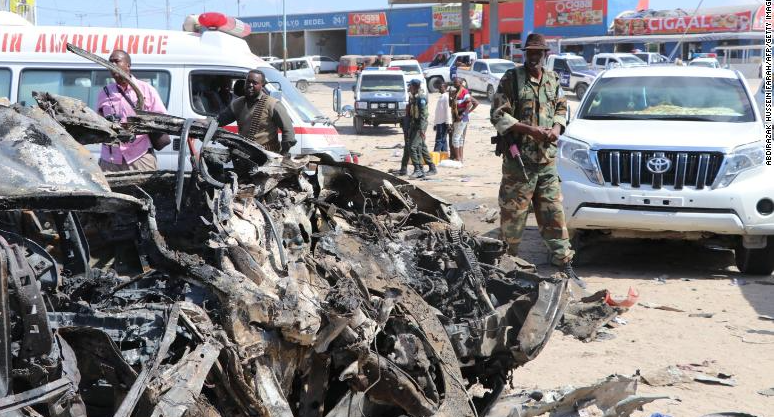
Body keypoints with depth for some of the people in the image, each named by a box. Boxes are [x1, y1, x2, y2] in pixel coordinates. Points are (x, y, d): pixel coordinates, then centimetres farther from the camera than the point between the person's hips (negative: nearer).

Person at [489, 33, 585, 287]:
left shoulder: (553, 80, 12)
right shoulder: (511, 79, -3)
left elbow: (561, 109, 23)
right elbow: (498, 115, -8)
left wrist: (557, 128, 0)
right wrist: (531, 130, -16)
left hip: (547, 159, 4)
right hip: (518, 159, -4)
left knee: (554, 213, 6)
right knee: (513, 213, 1)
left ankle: (564, 263, 10)